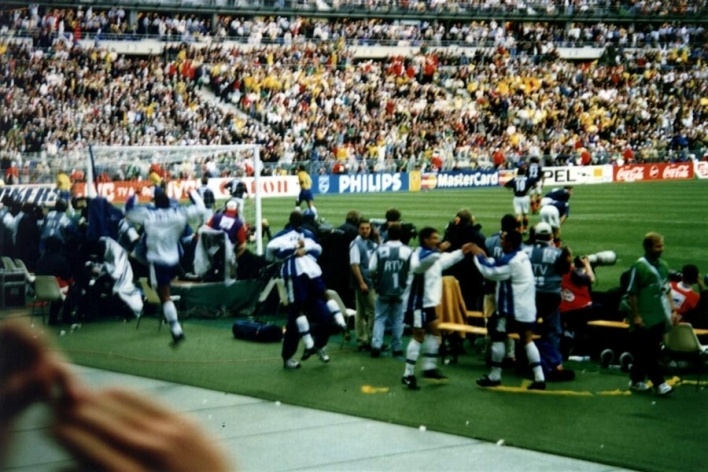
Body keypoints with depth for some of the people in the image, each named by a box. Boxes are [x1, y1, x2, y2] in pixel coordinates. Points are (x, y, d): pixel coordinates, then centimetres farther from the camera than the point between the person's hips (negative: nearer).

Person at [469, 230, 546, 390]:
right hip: (526, 306, 9)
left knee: (497, 335, 4)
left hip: (513, 308, -9)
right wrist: (485, 257, 12)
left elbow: (489, 272, -15)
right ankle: (539, 378, 3)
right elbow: (498, 268, 19)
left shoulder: (509, 260, -20)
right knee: (527, 339, 9)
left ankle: (494, 376, 9)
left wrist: (478, 256, -4)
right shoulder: (521, 255, 10)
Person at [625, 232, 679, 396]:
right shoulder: (639, 266, -12)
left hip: (660, 316, 7)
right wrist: (635, 316, -12)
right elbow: (632, 293, -11)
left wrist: (673, 310, 12)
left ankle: (637, 380, 21)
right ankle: (659, 383, -2)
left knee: (644, 353, 12)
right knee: (649, 353, -4)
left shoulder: (663, 265, 10)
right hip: (645, 319, -7)